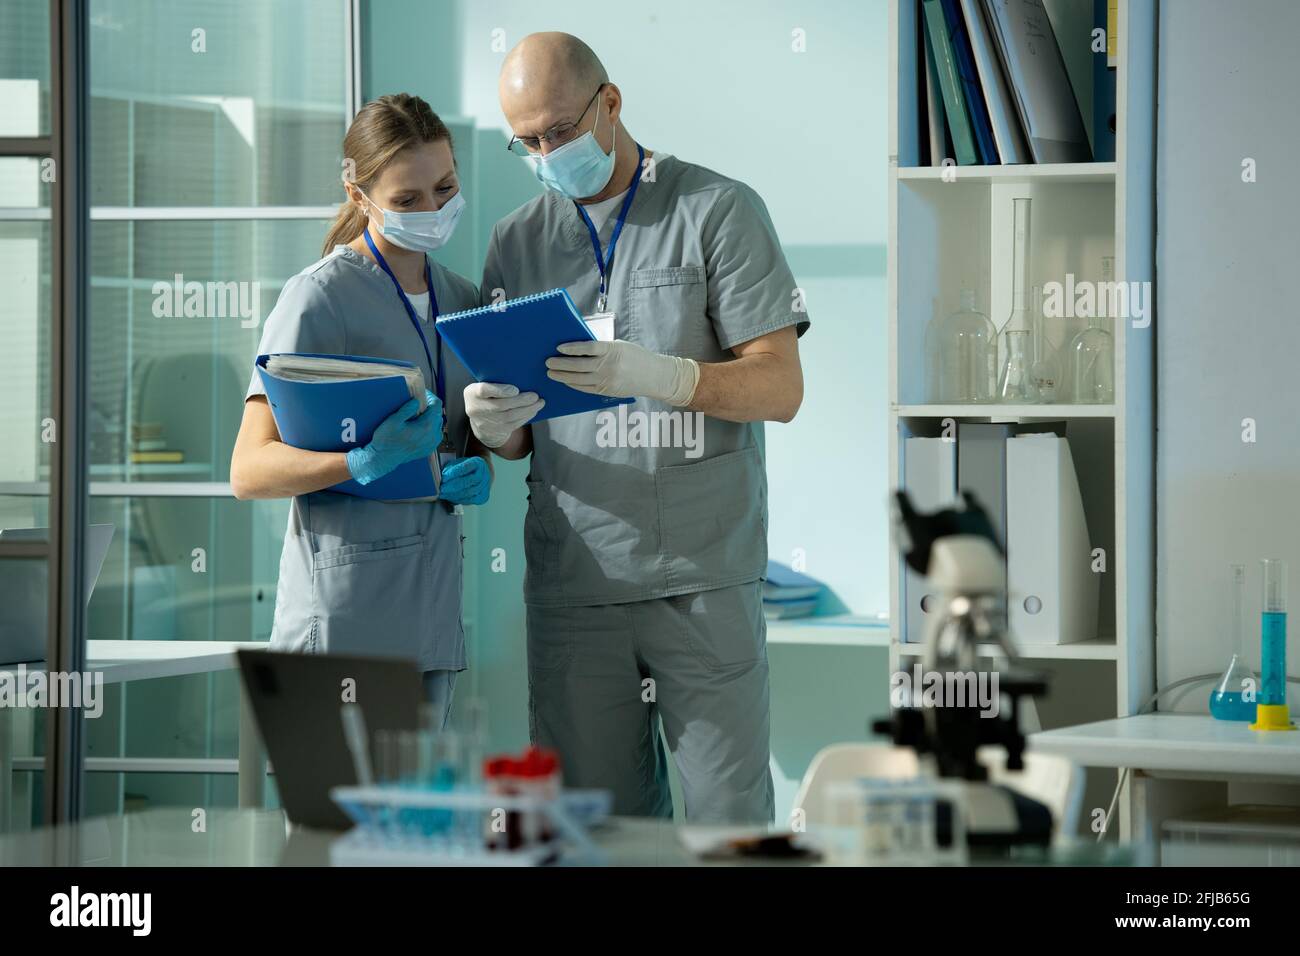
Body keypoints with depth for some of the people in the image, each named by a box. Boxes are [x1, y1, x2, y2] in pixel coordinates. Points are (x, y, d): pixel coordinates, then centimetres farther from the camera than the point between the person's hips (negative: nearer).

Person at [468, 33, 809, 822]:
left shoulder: (719, 211, 1)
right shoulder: (518, 243, 13)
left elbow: (780, 387, -7)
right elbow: (515, 442, 15)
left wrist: (656, 375, -24)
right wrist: (493, 425, -10)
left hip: (704, 577, -3)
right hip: (572, 580, 3)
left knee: (727, 812, -2)